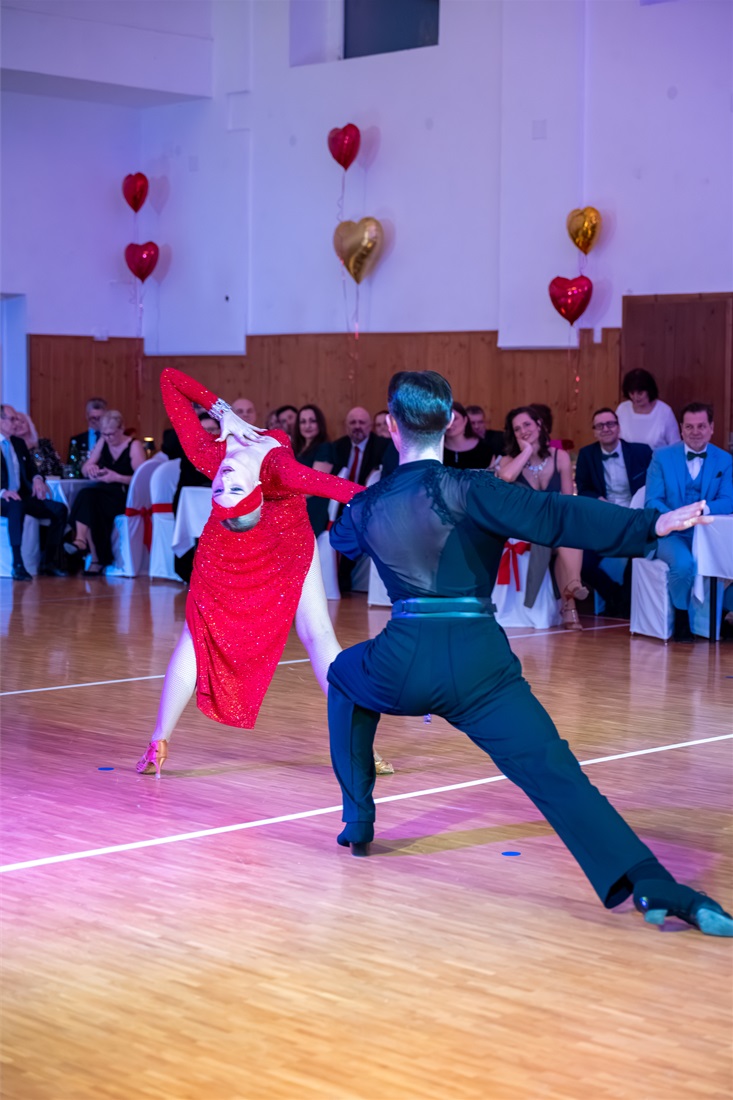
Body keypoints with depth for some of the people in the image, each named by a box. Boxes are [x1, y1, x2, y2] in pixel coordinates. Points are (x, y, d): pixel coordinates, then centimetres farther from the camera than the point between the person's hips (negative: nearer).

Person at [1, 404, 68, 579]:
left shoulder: (19, 443, 16)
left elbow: (31, 469, 20)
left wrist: (37, 479, -5)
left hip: (22, 497, 7)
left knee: (60, 509, -11)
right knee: (16, 507, -41)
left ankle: (48, 563, -9)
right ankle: (17, 565, -41)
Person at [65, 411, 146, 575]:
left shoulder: (134, 446, -4)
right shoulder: (103, 442, 13)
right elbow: (84, 470, 17)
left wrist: (116, 477, -22)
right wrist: (90, 468, -8)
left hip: (127, 496, -5)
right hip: (105, 492, 5)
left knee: (89, 498, -31)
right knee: (86, 496, -30)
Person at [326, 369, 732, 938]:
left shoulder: (367, 506, 14)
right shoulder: (466, 489, -2)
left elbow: (342, 537, 39)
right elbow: (550, 516, -17)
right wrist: (650, 524, -25)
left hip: (403, 664, 3)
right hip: (478, 664, -3)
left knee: (347, 677, 37)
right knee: (556, 775, -11)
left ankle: (357, 821, 35)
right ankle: (652, 885, -29)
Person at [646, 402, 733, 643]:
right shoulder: (662, 457, 3)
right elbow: (652, 501, -4)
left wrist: (703, 509, -26)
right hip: (672, 534, -2)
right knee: (684, 563, -35)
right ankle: (681, 618, -10)